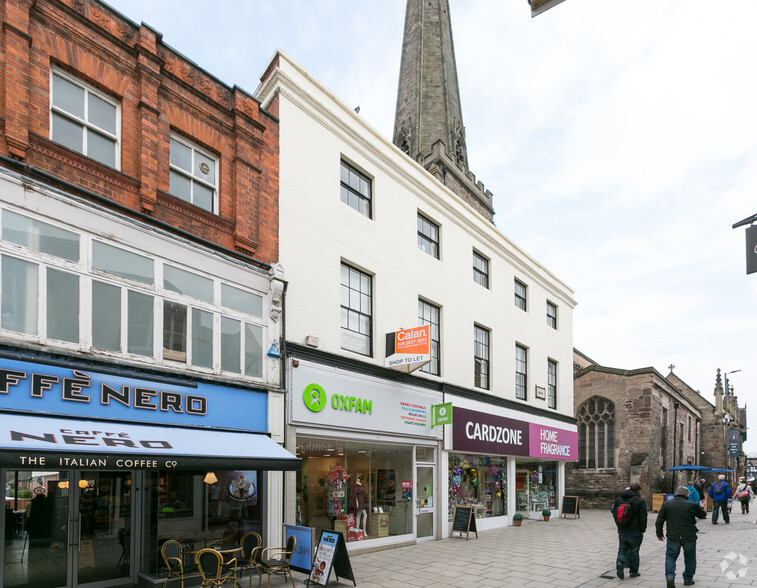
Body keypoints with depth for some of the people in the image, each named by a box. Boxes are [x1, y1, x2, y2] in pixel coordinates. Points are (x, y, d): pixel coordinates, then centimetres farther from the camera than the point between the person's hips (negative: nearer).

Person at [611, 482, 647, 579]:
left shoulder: (618, 499, 4)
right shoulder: (639, 501, -12)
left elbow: (614, 513, 10)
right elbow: (643, 517, -11)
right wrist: (642, 530, 0)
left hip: (622, 531, 3)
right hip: (635, 531, -3)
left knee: (622, 549, 12)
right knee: (634, 551, 10)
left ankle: (620, 562, -13)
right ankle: (633, 571, 18)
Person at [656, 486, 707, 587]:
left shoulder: (666, 504, -1)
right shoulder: (692, 505, -7)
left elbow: (659, 521, 1)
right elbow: (703, 515, 12)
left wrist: (659, 534, 14)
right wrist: (700, 508, 32)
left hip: (673, 537, 0)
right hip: (689, 537, 0)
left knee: (670, 556, 9)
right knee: (690, 558, 18)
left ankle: (670, 576, -10)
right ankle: (688, 579, 27)